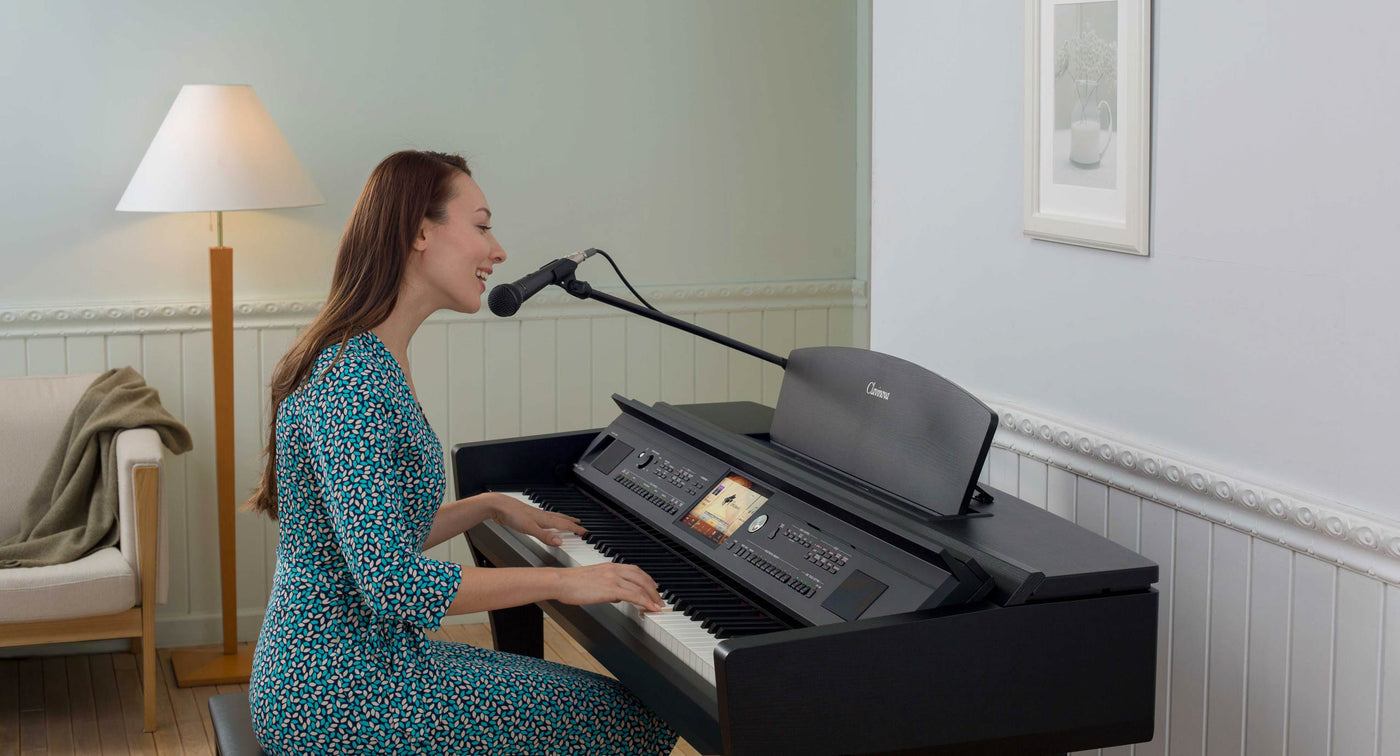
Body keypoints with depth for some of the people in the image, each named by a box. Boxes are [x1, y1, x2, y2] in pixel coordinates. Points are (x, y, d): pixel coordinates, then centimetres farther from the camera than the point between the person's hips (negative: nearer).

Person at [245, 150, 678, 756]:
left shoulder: (369, 360, 10)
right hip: (341, 701, -10)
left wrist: (491, 507, 19)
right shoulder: (354, 379, -23)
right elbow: (391, 582, -29)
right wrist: (561, 581, -22)